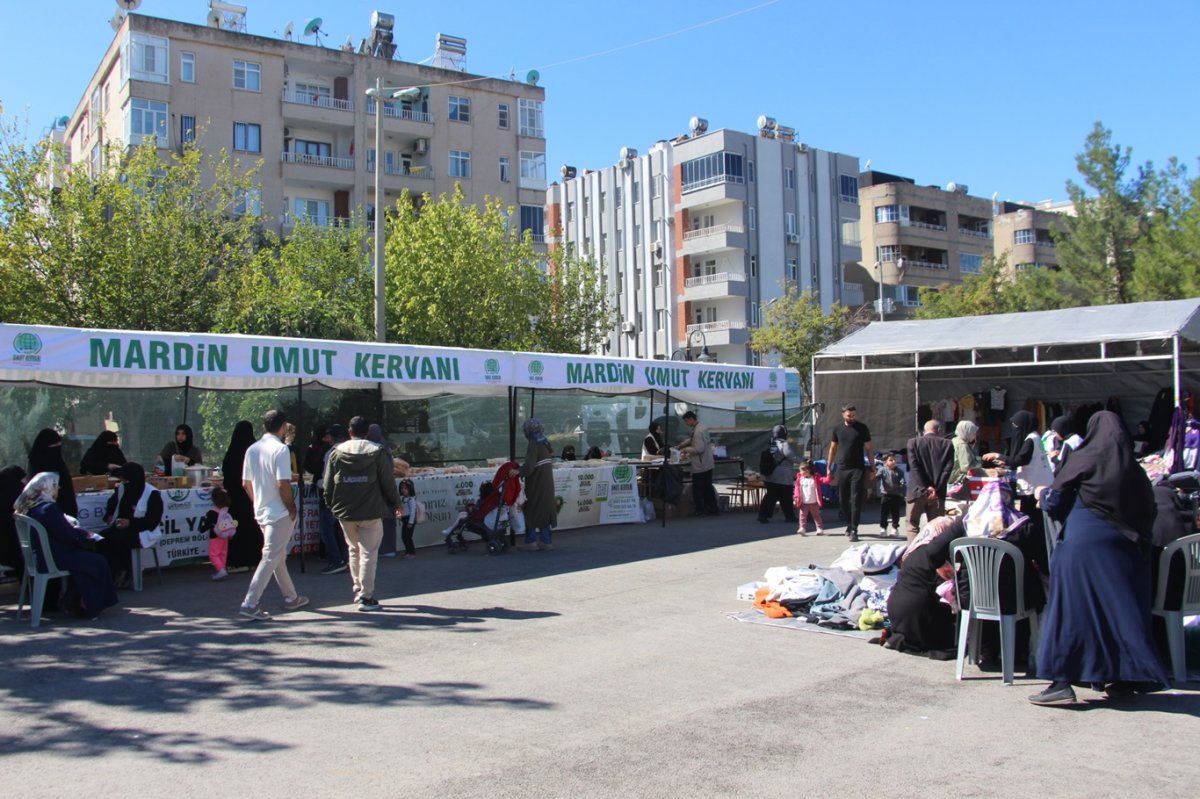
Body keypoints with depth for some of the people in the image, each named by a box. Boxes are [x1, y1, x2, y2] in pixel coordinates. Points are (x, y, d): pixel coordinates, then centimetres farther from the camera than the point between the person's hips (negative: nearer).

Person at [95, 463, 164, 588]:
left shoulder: (152, 494, -13)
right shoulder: (121, 489, 8)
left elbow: (153, 521, -16)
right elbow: (112, 503, 29)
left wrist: (131, 523, -25)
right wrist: (109, 515, 7)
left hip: (141, 531, -7)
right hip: (120, 527, 7)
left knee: (119, 540, -33)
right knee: (101, 538, -20)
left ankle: (122, 574, -15)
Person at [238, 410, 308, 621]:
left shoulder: (252, 449, 7)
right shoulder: (280, 449, -15)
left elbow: (246, 483, 11)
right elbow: (283, 484, -20)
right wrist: (292, 508, -9)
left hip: (261, 511, 8)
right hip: (279, 513, -8)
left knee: (278, 556, 17)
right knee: (270, 558, -5)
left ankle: (290, 598, 28)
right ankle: (250, 603, -9)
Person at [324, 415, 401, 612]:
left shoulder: (336, 452, 2)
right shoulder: (378, 452, -6)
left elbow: (328, 484, 3)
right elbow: (388, 482, -5)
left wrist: (331, 505, 17)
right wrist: (396, 503, 9)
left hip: (344, 512, 3)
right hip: (371, 512, -3)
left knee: (354, 550, 20)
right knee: (369, 553, 1)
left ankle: (357, 590, 26)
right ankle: (366, 597, -1)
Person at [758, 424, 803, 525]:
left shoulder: (770, 445, 10)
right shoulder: (784, 445, -14)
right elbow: (793, 457, -18)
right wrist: (803, 461, -4)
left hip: (769, 477, 7)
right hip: (783, 478, -7)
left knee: (770, 496, 11)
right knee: (786, 497, 6)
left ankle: (763, 515, 7)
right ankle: (789, 516, 16)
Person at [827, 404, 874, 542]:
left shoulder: (862, 428, 1)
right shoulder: (837, 429, 8)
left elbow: (869, 449, 4)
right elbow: (833, 448, 14)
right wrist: (829, 467, 10)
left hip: (857, 469, -3)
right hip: (841, 469, 3)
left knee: (856, 500, -8)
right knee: (842, 500, 9)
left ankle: (853, 530, -7)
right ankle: (849, 523, 28)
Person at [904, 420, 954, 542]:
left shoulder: (913, 442, 0)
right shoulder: (947, 444, 3)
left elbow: (914, 467, -8)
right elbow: (948, 468, -5)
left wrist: (925, 488, -9)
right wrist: (936, 488, -8)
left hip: (917, 491, -1)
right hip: (938, 493, 1)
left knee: (912, 524, 7)